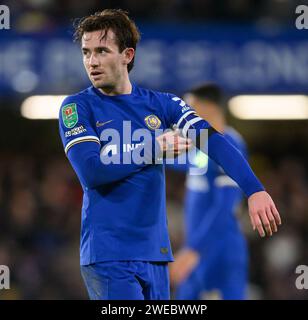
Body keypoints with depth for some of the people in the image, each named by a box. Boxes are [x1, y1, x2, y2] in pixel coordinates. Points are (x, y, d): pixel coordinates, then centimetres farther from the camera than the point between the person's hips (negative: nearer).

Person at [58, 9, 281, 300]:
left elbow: (213, 140, -5)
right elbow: (91, 171, -15)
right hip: (108, 255, -4)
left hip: (156, 252, 4)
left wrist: (254, 190, -21)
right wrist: (155, 149, -8)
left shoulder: (160, 104, 7)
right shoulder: (77, 107, -2)